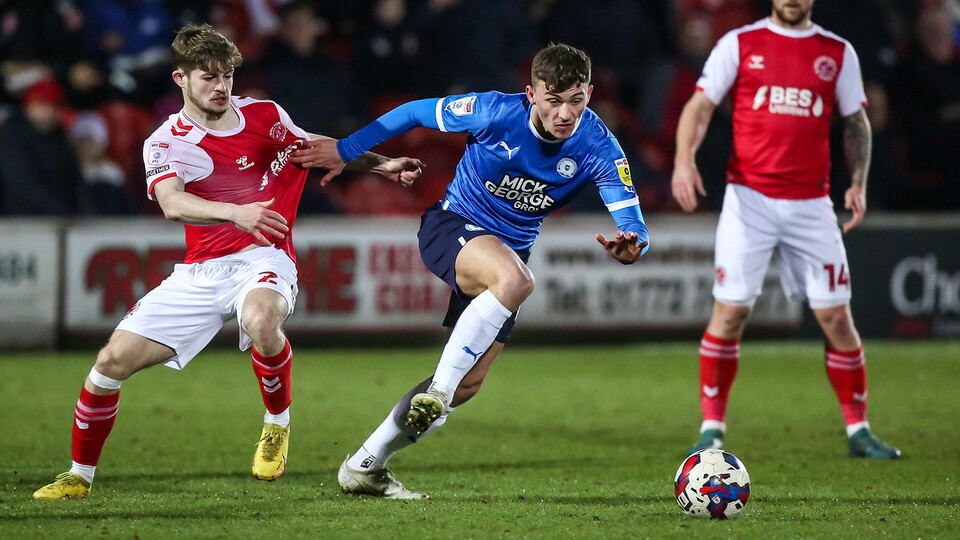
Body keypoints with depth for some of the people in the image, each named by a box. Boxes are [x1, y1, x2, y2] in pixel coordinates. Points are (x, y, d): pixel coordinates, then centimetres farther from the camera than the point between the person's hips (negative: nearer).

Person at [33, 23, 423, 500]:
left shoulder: (263, 116, 3)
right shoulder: (165, 144, -1)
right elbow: (172, 203, -22)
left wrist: (383, 166, 11)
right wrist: (236, 212, -40)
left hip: (262, 260, -2)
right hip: (199, 274, 2)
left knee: (260, 320, -39)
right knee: (113, 359, -8)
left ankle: (278, 424, -12)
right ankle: (80, 476, 12)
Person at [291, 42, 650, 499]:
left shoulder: (597, 148, -16)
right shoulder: (495, 112, -21)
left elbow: (634, 226, -22)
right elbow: (415, 113, -6)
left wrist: (630, 245, -47)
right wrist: (344, 151, -2)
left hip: (509, 250, 5)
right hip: (452, 226, -5)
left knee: (467, 385, 1)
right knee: (515, 280, -38)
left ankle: (364, 466, 16)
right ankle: (435, 391, -31)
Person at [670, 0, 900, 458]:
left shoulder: (838, 53, 10)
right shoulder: (739, 43, 4)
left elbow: (856, 123, 16)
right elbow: (700, 106, 1)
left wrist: (858, 183, 1)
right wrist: (684, 159, -16)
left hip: (811, 205, 2)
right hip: (749, 198, -2)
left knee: (835, 315, 1)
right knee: (730, 310, -7)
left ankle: (858, 430, 12)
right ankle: (712, 429, 3)